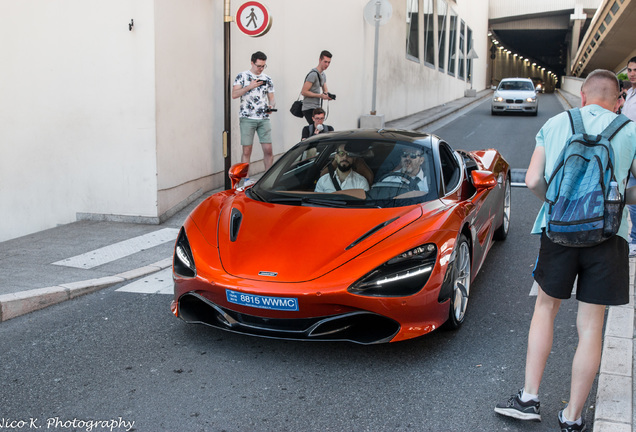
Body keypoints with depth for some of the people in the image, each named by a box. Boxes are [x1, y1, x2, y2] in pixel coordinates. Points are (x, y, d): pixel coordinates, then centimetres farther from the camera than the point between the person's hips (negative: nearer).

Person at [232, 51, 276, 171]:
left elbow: (271, 98, 17)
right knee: (247, 151, -1)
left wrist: (271, 106, -6)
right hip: (247, 118, -3)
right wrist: (250, 86, -12)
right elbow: (234, 95, -4)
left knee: (268, 150, -2)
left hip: (264, 119, 3)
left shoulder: (267, 79, 14)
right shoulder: (242, 76, 4)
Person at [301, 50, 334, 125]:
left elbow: (325, 90, 22)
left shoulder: (323, 75, 17)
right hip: (309, 108, -9)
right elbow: (303, 92, -18)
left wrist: (328, 95, -3)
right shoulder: (313, 74, -14)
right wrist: (320, 96, -20)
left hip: (317, 108, 9)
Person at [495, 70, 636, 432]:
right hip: (607, 235, -1)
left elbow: (533, 181, 2)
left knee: (546, 307, 19)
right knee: (591, 325, 7)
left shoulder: (555, 125, 7)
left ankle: (529, 398, 15)